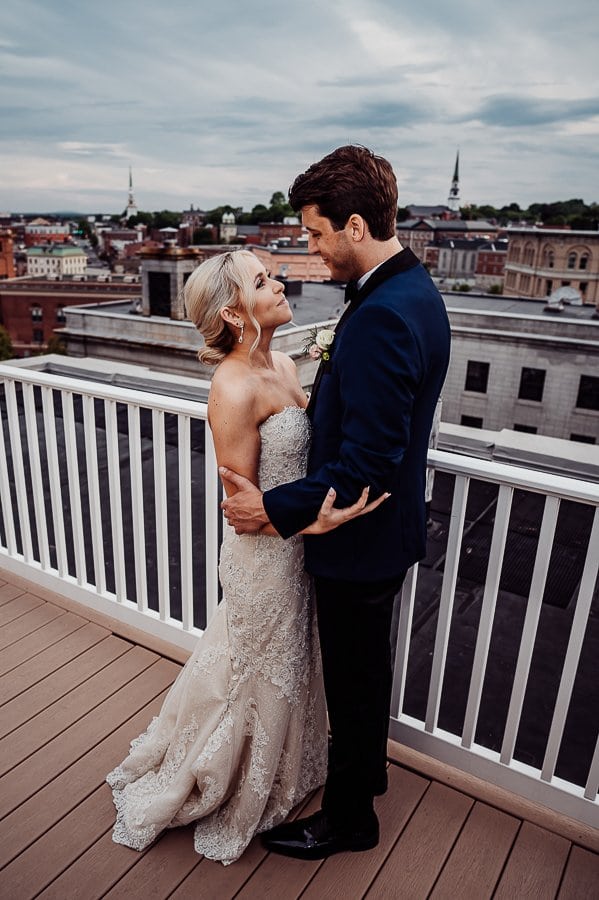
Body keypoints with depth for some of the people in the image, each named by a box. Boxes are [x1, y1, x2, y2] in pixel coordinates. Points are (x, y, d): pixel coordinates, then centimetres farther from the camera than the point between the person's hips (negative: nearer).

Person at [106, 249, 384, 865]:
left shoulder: (282, 364, 1)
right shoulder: (234, 388, -26)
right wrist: (313, 522, -34)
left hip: (292, 550, 8)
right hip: (263, 556, -8)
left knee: (285, 667, 27)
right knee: (258, 680, 15)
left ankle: (273, 776, 56)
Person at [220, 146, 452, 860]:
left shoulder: (381, 315, -29)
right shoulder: (415, 289, 3)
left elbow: (368, 465, -30)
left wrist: (274, 508, -21)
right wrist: (319, 397, 6)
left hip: (360, 539, -10)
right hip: (387, 528, 10)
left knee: (353, 679, 13)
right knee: (367, 664, 28)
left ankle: (347, 818, 40)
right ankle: (368, 767, 54)